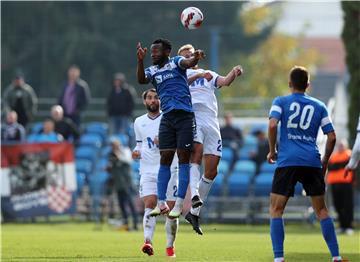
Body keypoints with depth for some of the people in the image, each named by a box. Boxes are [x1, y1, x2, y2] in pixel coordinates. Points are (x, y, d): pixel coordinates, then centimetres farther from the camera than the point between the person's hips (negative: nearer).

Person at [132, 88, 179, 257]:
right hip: (148, 170, 2)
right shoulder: (139, 122, 14)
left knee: (171, 208, -1)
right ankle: (148, 241, -32)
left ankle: (170, 246, 15)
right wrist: (137, 152, 4)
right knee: (150, 203, -18)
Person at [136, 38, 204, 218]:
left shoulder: (176, 62, 5)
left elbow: (188, 63, -16)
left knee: (184, 158, -4)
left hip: (185, 116, -4)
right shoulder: (152, 71, 15)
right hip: (167, 117, 4)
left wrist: (195, 58, -39)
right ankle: (161, 203, 3)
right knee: (165, 158, 1)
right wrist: (140, 60, -21)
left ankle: (179, 203, -5)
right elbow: (141, 80, -5)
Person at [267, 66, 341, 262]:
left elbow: (272, 125, -9)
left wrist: (272, 151, 3)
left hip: (287, 161, -3)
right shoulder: (319, 106, 15)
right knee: (321, 210, 12)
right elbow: (332, 137, 11)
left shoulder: (281, 102, 8)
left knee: (276, 210, 2)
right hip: (312, 163, 3)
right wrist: (324, 161, 23)